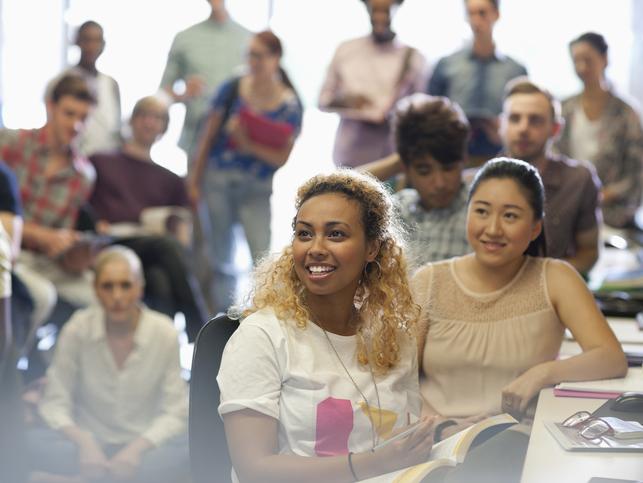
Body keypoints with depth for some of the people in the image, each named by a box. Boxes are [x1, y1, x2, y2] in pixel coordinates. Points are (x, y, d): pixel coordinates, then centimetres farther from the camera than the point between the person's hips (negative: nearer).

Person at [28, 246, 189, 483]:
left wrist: (137, 447, -23)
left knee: (188, 448, -34)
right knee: (34, 441, -30)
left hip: (141, 444, 0)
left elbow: (175, 412, -6)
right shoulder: (77, 329, -7)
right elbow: (54, 403, -5)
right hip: (89, 443, 1)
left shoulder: (164, 332, -8)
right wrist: (83, 441, -23)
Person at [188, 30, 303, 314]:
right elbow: (208, 136, 5)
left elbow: (283, 157, -5)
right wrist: (195, 181, 5)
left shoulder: (290, 105, -4)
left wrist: (248, 145, -19)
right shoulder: (232, 90, -1)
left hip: (257, 190, -2)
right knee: (220, 261, 9)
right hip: (218, 181, 2)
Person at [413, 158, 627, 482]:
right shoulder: (429, 282, 7)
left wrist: (543, 373, -24)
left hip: (518, 441, -1)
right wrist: (426, 423, -17)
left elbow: (613, 360, -7)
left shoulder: (554, 279, 3)